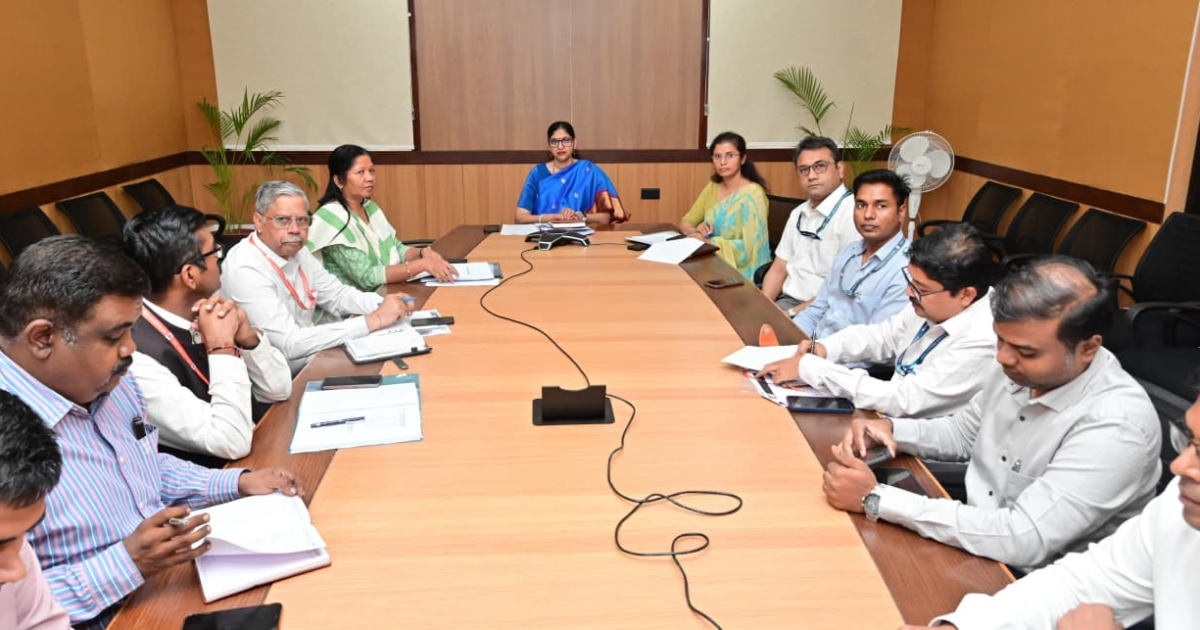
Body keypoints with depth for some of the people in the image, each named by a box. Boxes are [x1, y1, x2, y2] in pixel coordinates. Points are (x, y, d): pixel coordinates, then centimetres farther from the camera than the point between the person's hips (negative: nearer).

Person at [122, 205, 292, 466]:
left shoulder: (202, 317, -2)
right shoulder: (137, 358, -23)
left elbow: (279, 389, 4)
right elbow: (232, 443, -26)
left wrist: (247, 336, -12)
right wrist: (222, 348, -22)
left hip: (260, 455, 6)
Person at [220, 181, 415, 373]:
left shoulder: (296, 251, 2)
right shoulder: (245, 269, -23)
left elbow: (337, 295, 12)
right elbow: (290, 344, -29)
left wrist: (383, 304, -9)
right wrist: (374, 320, -28)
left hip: (310, 360, 8)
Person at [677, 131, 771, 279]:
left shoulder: (752, 193, -13)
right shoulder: (712, 188, 7)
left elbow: (749, 248, -19)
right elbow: (685, 222, 11)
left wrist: (709, 242, -20)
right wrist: (695, 232, -11)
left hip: (743, 272, -6)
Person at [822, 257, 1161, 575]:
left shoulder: (1117, 425, -27)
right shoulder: (1019, 366, -5)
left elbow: (1022, 540, -32)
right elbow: (964, 432, 14)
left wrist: (875, 499, -30)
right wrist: (890, 429, -7)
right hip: (973, 544, 7)